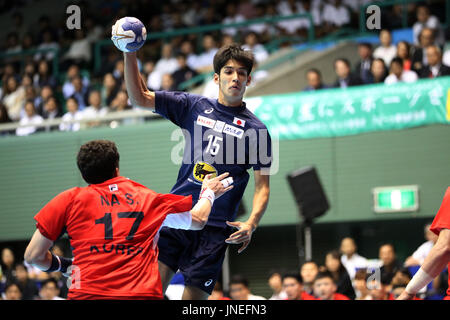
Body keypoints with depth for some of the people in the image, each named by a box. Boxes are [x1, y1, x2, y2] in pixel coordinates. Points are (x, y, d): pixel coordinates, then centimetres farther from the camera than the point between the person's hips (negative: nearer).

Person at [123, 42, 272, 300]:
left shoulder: (255, 129, 4)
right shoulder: (194, 106, 11)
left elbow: (262, 186, 2)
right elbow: (140, 97, 10)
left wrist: (251, 224, -15)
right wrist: (130, 54, -4)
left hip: (214, 228, -2)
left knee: (194, 297, -4)